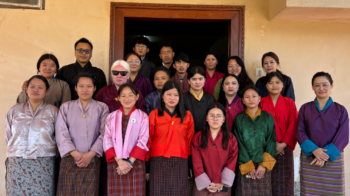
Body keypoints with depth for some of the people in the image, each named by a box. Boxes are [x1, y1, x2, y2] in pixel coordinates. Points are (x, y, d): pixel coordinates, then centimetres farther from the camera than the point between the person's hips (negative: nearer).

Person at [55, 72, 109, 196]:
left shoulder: (102, 108, 7)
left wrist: (90, 154, -12)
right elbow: (61, 133, 0)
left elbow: (104, 134, -1)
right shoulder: (66, 107, 8)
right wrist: (75, 153, -11)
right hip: (70, 159, 1)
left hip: (92, 160, 0)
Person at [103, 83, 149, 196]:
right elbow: (107, 141, 0)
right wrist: (119, 161, -11)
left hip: (135, 163, -1)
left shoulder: (142, 117, 3)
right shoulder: (111, 117, 7)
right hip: (115, 163, 1)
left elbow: (143, 141, -4)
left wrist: (130, 161, -12)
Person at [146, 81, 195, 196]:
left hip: (180, 162, 1)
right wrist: (147, 160, 4)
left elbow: (190, 139, 10)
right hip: (159, 161, -1)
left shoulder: (187, 116, 7)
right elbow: (148, 139, 4)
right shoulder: (154, 115, 2)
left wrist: (190, 159, 9)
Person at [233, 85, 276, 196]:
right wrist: (248, 166, -8)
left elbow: (271, 141, 0)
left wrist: (264, 164, -8)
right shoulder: (239, 119, 2)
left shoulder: (268, 117, 4)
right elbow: (239, 144, -2)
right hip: (244, 166, 0)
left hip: (263, 165, 1)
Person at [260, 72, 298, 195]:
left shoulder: (289, 103, 5)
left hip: (284, 148, 1)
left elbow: (293, 126, -1)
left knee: (284, 182, 4)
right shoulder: (261, 102, 2)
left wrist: (283, 144, -10)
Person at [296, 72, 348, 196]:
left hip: (333, 159, 0)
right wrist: (313, 150, -17)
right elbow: (300, 132, -2)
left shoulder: (340, 110, 2)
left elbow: (343, 137, -4)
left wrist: (326, 155, -15)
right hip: (308, 159, 0)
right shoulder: (305, 109, 4)